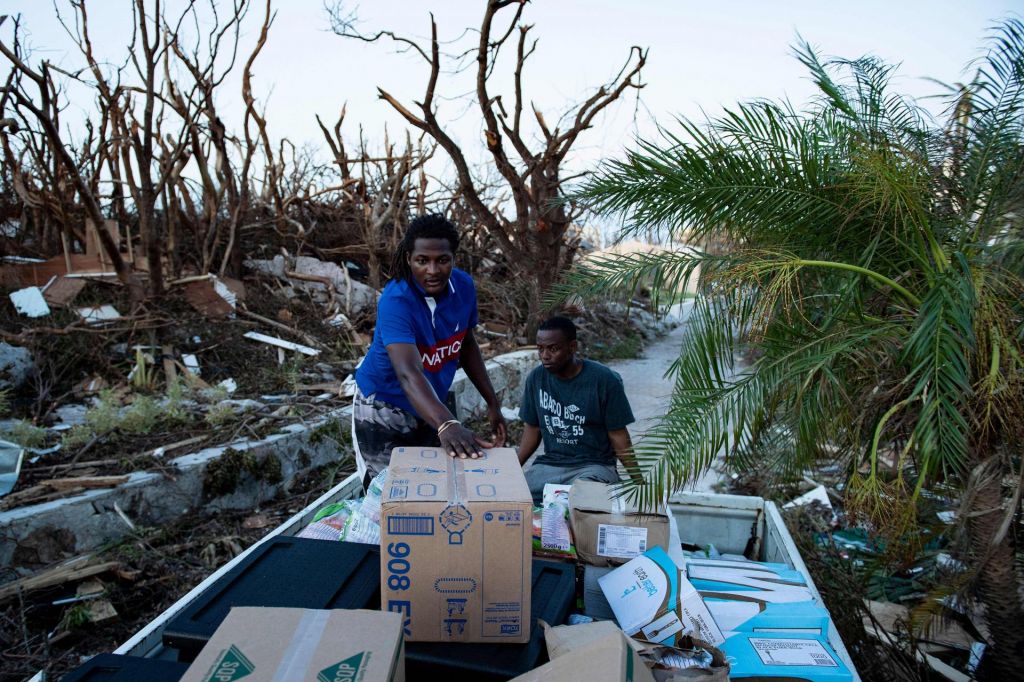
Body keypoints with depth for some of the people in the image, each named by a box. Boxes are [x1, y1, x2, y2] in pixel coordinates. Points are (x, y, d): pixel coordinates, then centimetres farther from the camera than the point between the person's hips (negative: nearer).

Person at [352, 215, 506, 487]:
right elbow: (409, 374, -43)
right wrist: (447, 425, -59)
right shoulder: (395, 302, -29)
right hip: (384, 409, -6)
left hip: (430, 408, 6)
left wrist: (492, 403, 3)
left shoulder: (464, 286, -10)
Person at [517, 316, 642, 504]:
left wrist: (639, 482, -11)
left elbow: (618, 436, -5)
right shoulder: (536, 378, 1)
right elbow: (533, 429, 10)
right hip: (549, 465, 4)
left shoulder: (604, 380, -12)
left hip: (594, 467, -4)